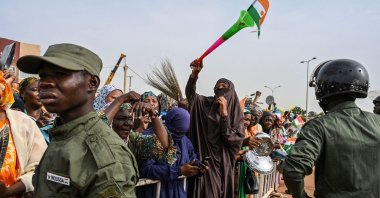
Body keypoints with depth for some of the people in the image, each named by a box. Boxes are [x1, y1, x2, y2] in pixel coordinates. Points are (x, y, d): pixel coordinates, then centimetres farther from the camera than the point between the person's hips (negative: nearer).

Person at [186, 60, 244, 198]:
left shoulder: (235, 112, 0)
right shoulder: (205, 103, 6)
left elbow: (234, 139, -12)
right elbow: (190, 92, -12)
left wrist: (224, 113, -19)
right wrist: (195, 73, -29)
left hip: (222, 162, -1)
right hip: (203, 160, 1)